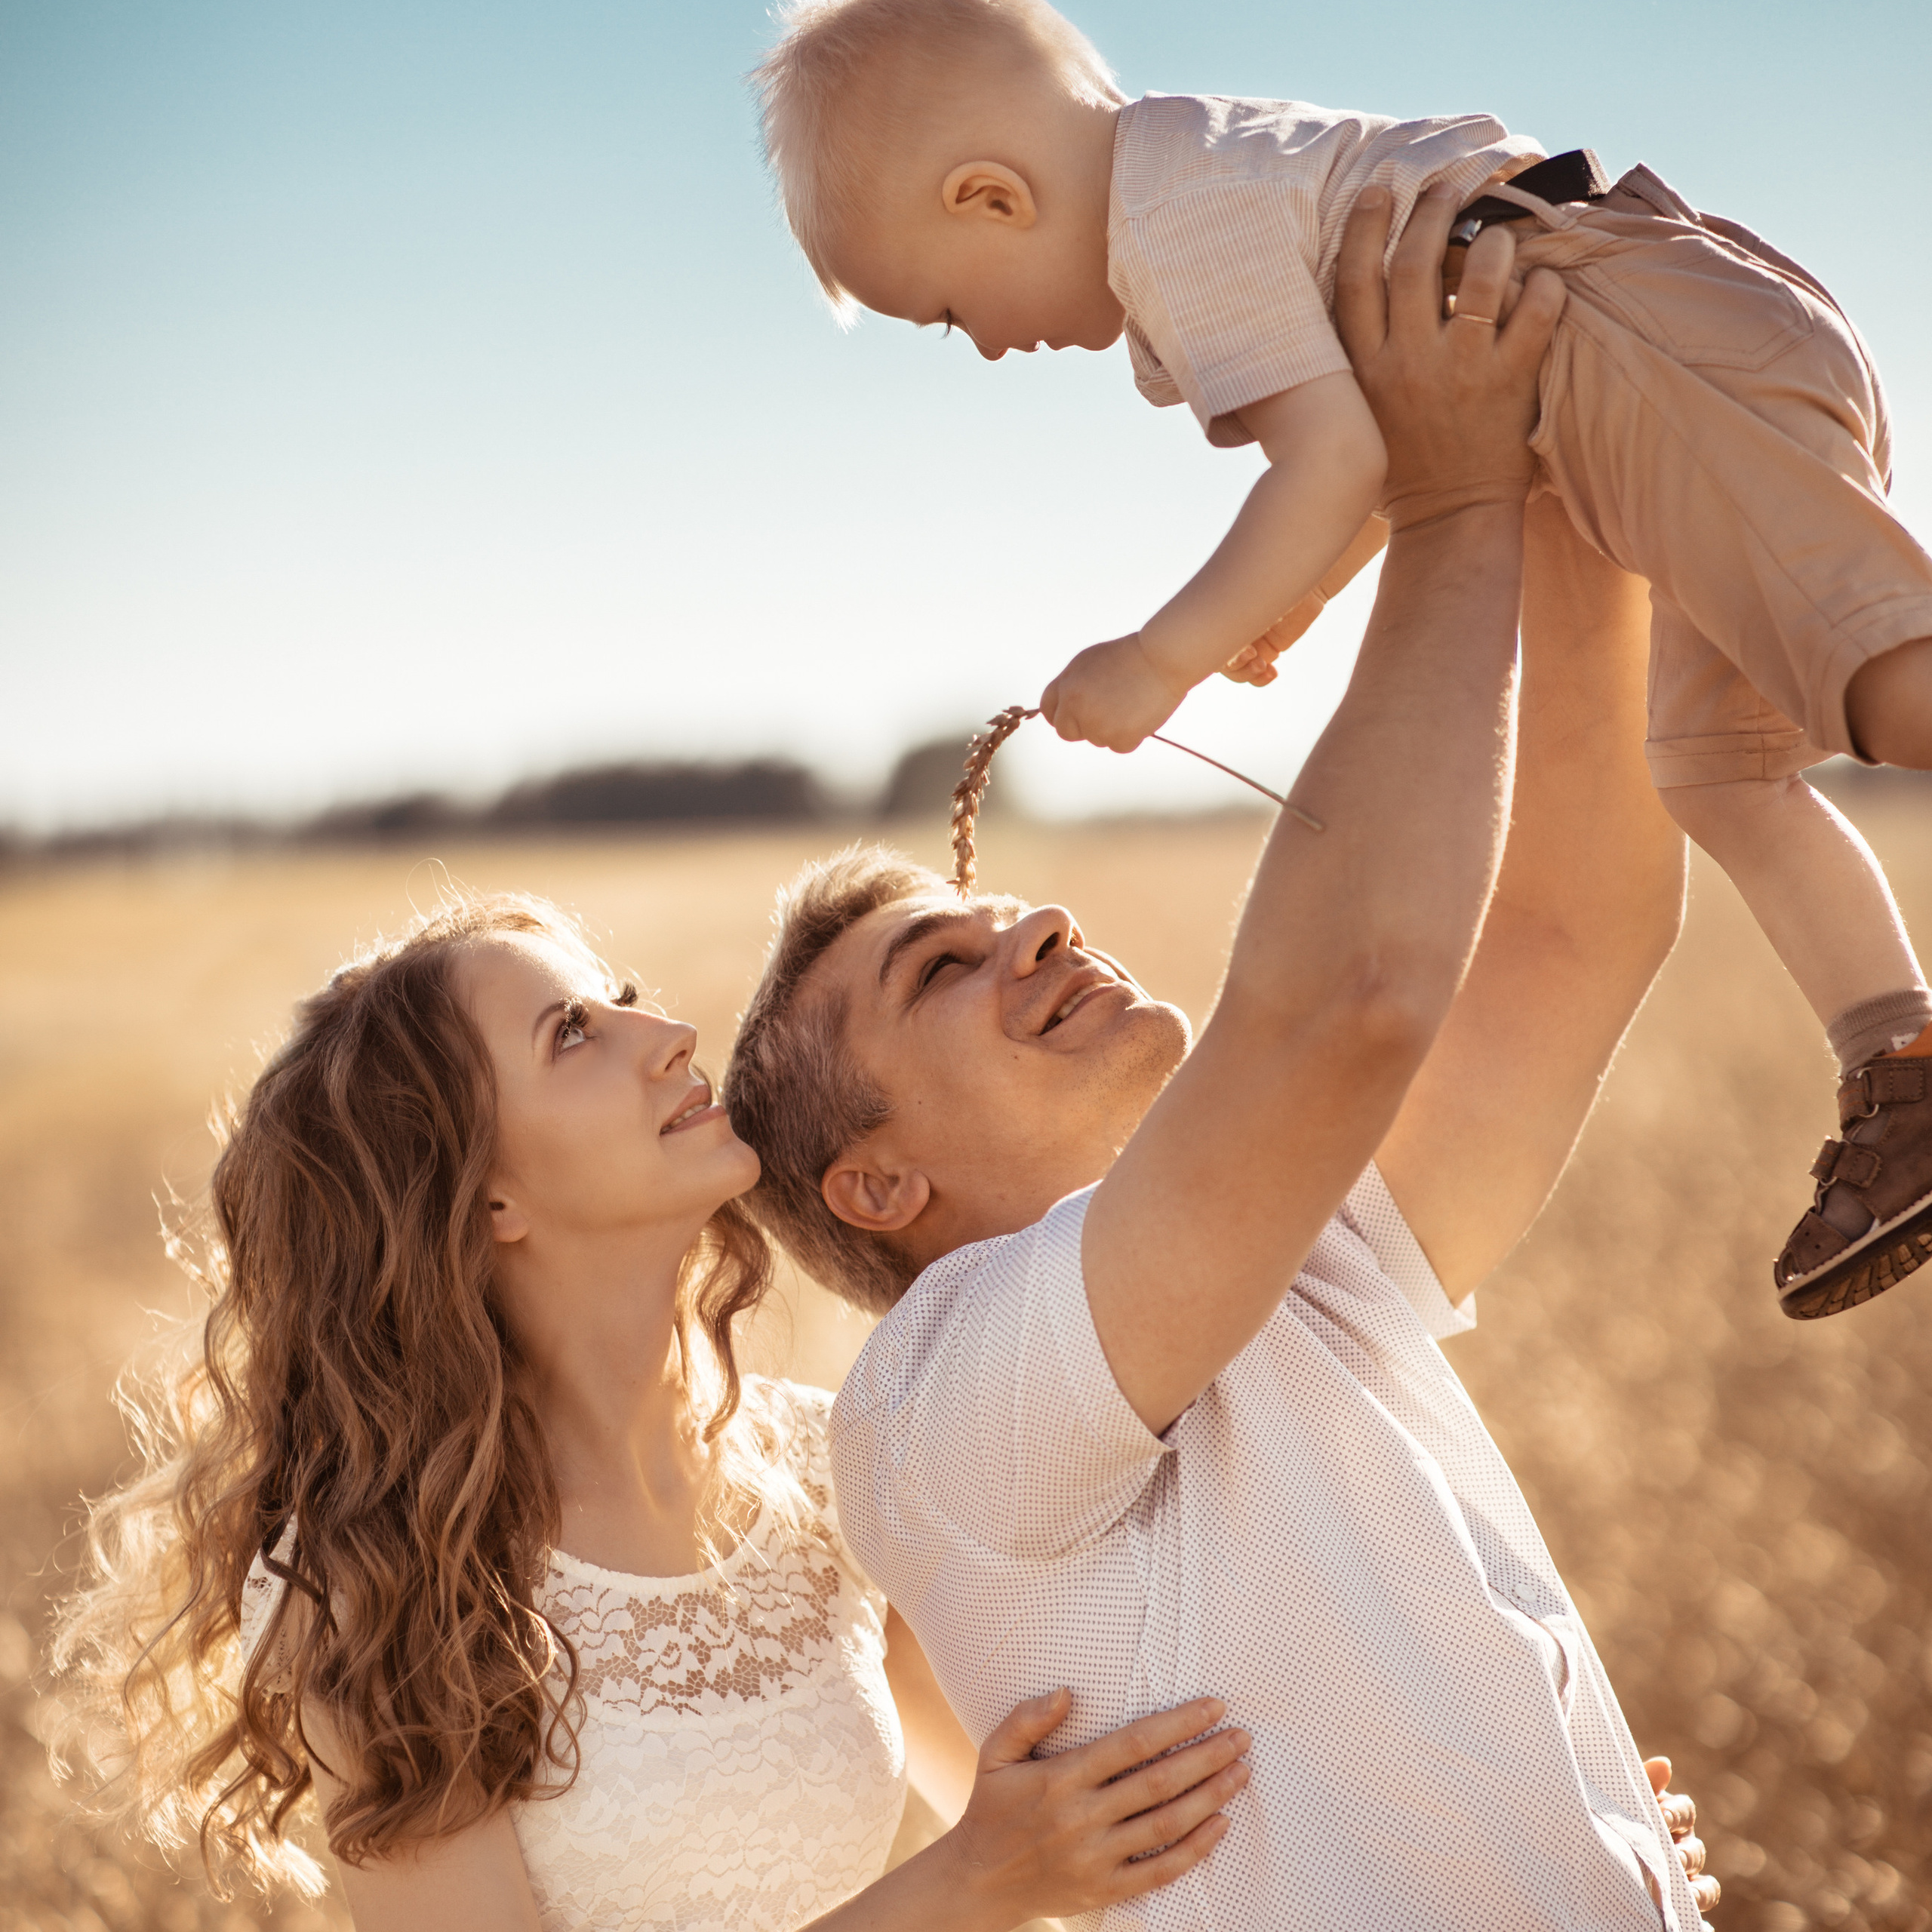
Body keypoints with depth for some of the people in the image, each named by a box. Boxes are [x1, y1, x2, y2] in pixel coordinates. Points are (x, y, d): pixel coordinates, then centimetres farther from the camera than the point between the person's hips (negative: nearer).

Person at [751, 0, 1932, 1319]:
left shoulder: (1180, 214, -10)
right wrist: (1293, 603, 39)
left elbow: (1338, 461, -19)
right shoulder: (1231, 161, 24)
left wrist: (1163, 659, -10)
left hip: (1661, 366, -11)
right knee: (1721, 773, 16)